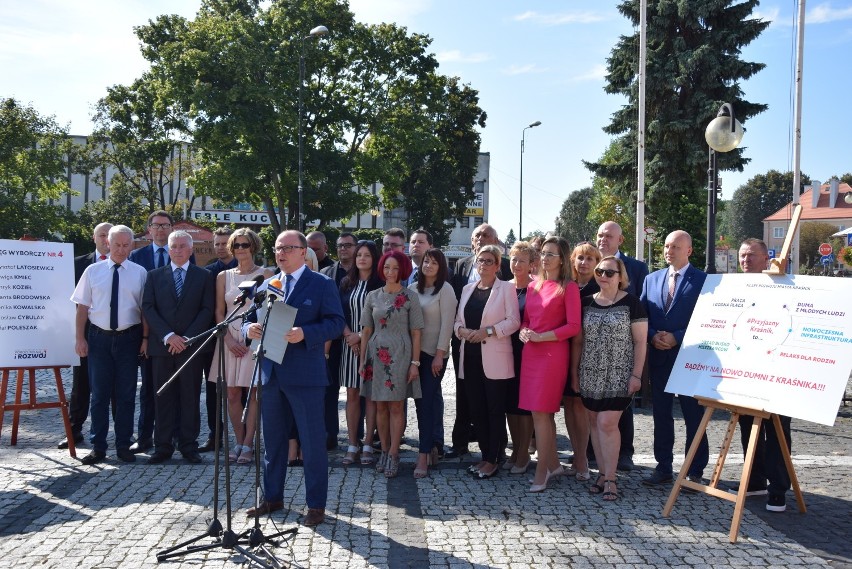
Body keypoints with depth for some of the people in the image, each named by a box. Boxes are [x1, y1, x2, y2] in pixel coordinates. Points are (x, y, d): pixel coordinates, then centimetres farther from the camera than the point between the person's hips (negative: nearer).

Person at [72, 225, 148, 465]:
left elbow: (145, 308, 1)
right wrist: (80, 338, -2)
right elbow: (82, 307, 3)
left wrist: (145, 338, -6)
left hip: (128, 337, 0)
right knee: (99, 393, 6)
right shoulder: (93, 271, 3)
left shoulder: (140, 273, 1)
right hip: (99, 337, 0)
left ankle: (123, 445, 16)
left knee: (126, 394, 6)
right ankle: (98, 447, 15)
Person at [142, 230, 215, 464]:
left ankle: (189, 446, 9)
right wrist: (168, 336, -10)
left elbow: (207, 310, 0)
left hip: (191, 346, -1)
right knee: (163, 398, 4)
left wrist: (186, 338, -9)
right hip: (161, 346, 1)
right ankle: (163, 446, 11)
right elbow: (148, 308, 3)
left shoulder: (204, 277, 7)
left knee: (190, 398, 2)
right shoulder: (155, 276, 11)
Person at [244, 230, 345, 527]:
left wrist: (305, 333, -23)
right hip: (271, 372, 6)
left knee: (312, 442, 1)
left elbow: (336, 323, -9)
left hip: (305, 374, -6)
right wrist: (249, 328, -8)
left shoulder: (321, 284, -3)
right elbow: (251, 318, 16)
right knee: (272, 440, 16)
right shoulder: (267, 285, 14)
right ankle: (272, 497, 30)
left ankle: (316, 504, 11)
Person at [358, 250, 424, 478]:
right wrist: (362, 360, 7)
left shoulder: (410, 297, 0)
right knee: (380, 406, 7)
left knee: (396, 407, -1)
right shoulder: (373, 296, 8)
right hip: (376, 355, 3)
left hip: (400, 355, -3)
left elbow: (416, 332, -1)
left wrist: (415, 362, -6)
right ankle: (384, 451, 16)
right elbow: (366, 330, 10)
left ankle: (393, 455, 5)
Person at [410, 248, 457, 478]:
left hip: (434, 353, -4)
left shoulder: (445, 289, -4)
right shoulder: (412, 288, 8)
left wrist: (440, 354, -13)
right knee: (420, 400, 7)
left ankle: (424, 454, -3)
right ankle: (431, 447, 18)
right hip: (415, 351, 5)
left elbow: (447, 323, -9)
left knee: (428, 401, -6)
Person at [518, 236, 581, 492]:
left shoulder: (569, 287, -4)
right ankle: (553, 463, 23)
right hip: (530, 353, 6)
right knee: (543, 412, 11)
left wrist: (540, 336, -13)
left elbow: (573, 326, -10)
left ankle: (542, 471, 1)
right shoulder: (533, 286, 13)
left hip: (553, 353, -6)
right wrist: (523, 332, -1)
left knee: (540, 412, -8)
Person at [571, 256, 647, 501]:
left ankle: (610, 479, 1)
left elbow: (640, 342, -4)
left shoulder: (631, 302, -3)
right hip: (591, 375, 4)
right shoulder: (586, 303, 8)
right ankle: (602, 473, 17)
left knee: (607, 423, -10)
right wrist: (574, 372, 9)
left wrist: (636, 375, -9)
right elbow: (578, 341, 11)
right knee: (595, 423, 6)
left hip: (619, 375, -4)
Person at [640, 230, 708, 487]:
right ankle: (663, 467, 21)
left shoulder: (702, 280, -5)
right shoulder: (651, 279, 11)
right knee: (661, 414, 11)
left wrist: (677, 338, -15)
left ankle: (695, 471, 14)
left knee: (693, 415, 4)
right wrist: (653, 336, -7)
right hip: (659, 357, 5)